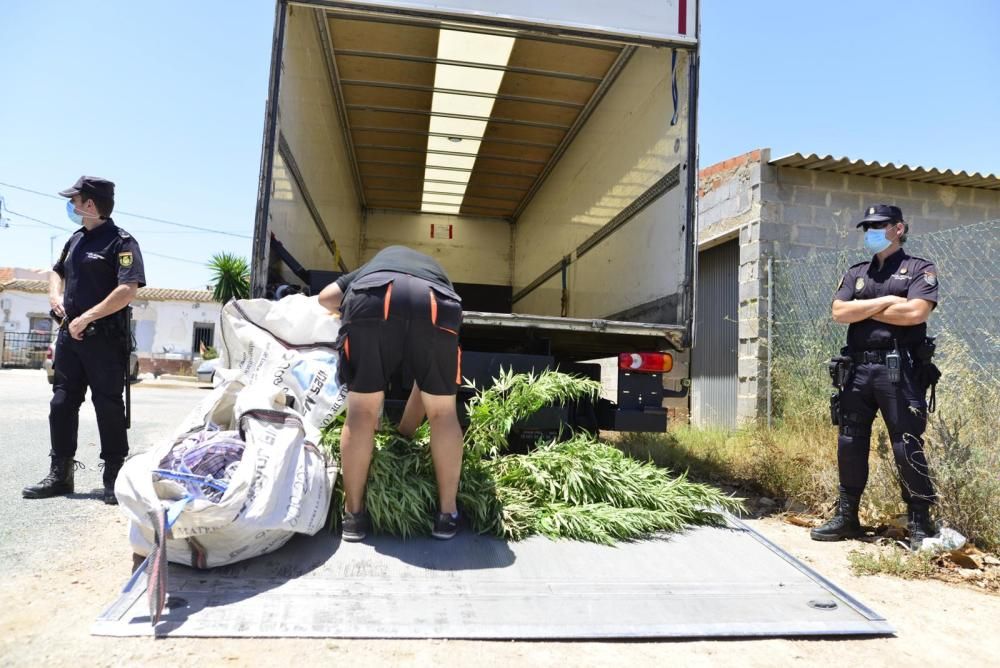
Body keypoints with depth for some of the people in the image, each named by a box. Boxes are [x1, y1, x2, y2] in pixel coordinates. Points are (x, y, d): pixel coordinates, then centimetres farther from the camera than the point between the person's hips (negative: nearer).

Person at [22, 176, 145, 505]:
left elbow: (127, 290, -21)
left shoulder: (121, 241, -9)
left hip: (104, 339, -8)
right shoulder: (77, 239, 15)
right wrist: (55, 295, 9)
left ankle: (114, 478, 6)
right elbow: (57, 271, 31)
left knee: (108, 407, -2)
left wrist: (86, 318, -18)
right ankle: (60, 474, 19)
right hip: (69, 334, 8)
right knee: (62, 403, 9)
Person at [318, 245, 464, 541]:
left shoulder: (372, 267, 46)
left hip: (372, 298, 0)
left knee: (362, 412, 13)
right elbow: (427, 378, 41)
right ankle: (447, 514, 23)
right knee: (443, 412, 17)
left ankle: (353, 514, 22)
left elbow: (326, 297, 28)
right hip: (435, 305, 1)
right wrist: (405, 430, 49)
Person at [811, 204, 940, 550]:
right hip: (859, 368, 5)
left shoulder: (919, 269, 4)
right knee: (850, 444, 7)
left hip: (899, 370, -5)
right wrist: (884, 301, -6)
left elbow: (915, 313, -14)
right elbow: (839, 312, 1)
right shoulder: (855, 273, 17)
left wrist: (863, 310, -4)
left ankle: (920, 524, 10)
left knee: (907, 447, -3)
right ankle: (847, 517, 18)